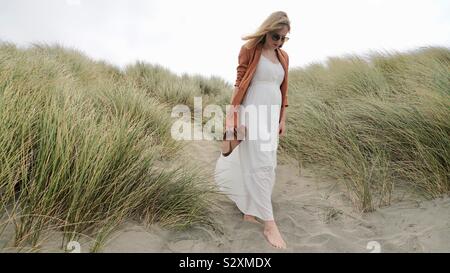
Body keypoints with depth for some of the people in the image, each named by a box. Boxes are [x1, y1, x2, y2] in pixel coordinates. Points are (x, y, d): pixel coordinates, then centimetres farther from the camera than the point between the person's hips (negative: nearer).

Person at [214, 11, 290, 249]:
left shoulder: (283, 57, 14)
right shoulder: (249, 50, -3)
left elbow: (283, 90, 15)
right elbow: (239, 84, -7)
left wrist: (282, 119, 12)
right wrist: (232, 115, -12)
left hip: (272, 116, 7)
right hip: (254, 114, -6)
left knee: (267, 164, 8)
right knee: (259, 165, -7)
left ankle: (250, 210, 24)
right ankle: (269, 224, -1)